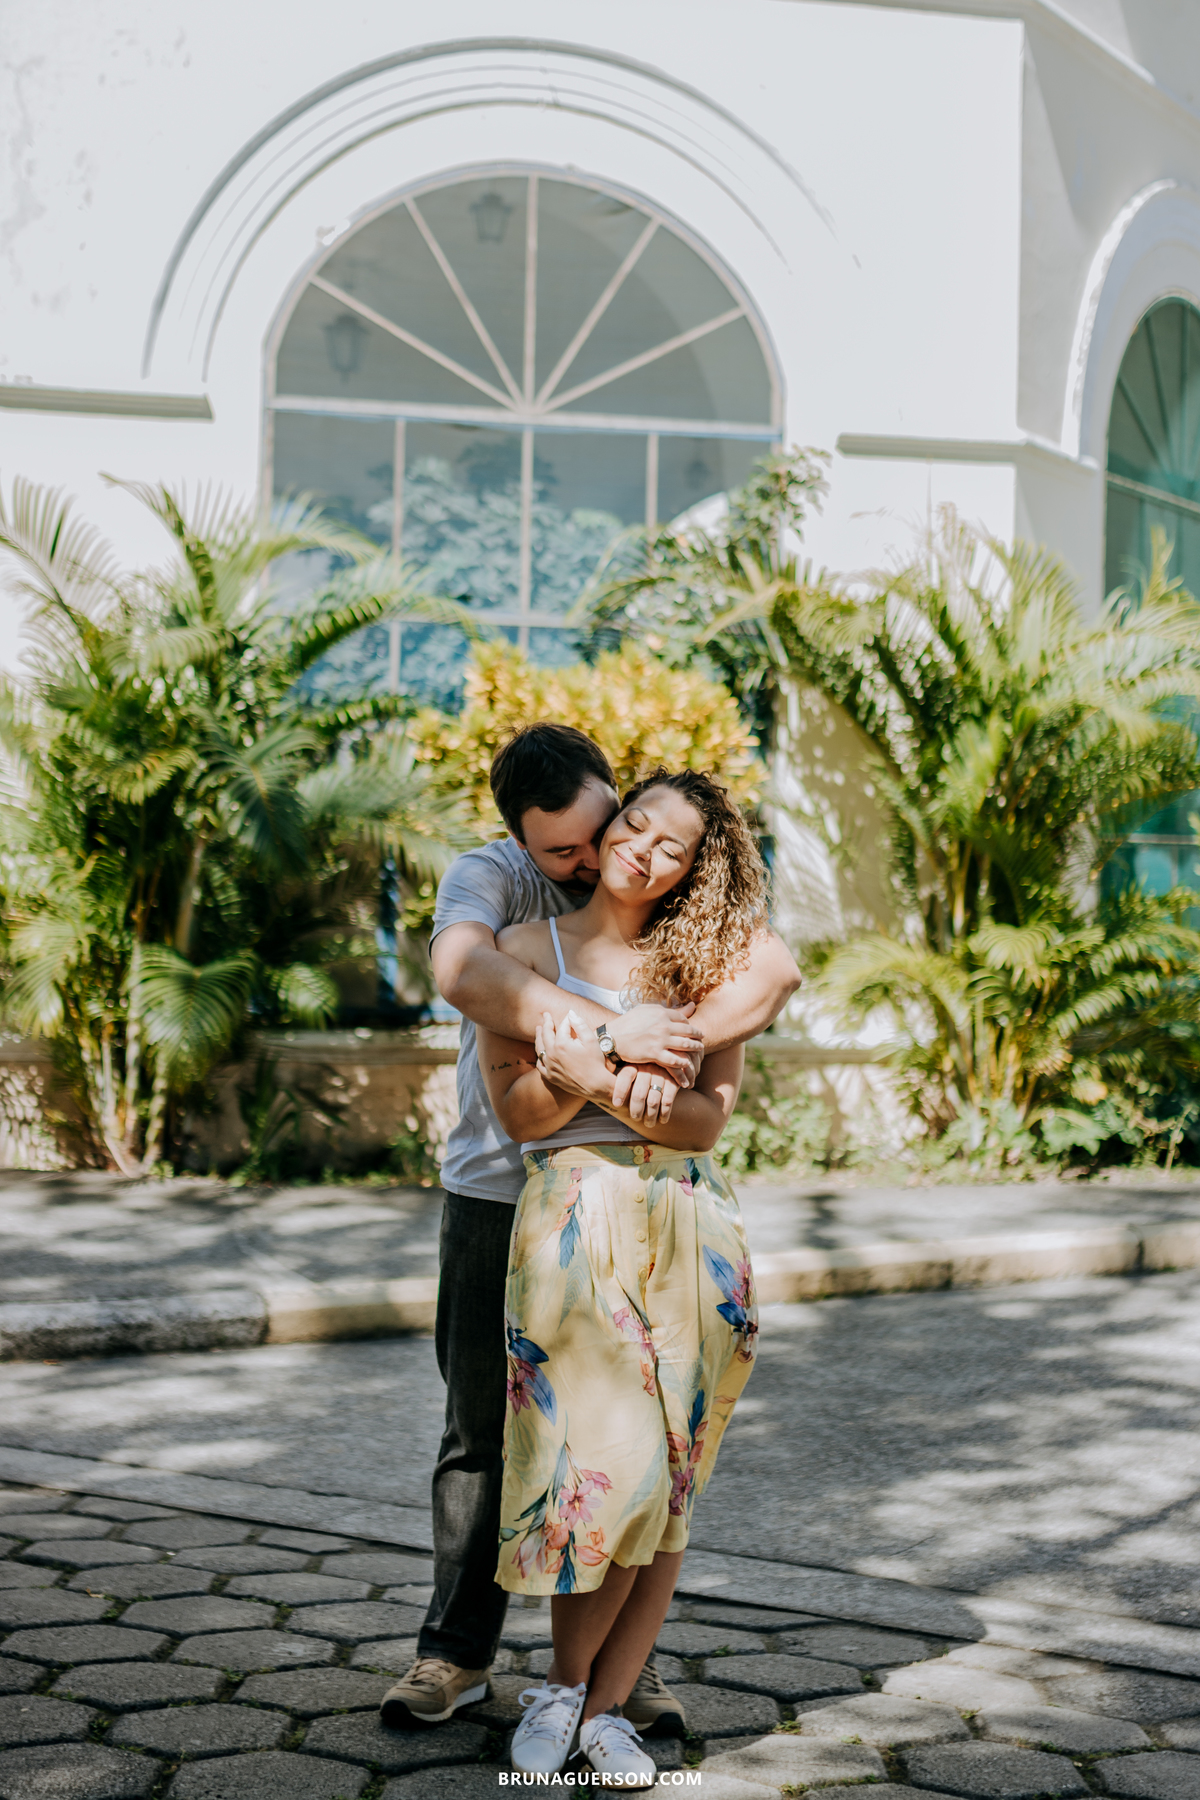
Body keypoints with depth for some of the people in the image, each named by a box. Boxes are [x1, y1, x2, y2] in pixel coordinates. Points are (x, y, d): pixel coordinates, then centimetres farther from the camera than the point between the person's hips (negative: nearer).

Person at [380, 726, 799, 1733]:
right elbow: (464, 973, -32)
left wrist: (673, 1051, -36)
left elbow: (775, 971, -20)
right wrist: (611, 1031, -40)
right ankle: (457, 1653, 19)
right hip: (500, 1196, -1)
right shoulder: (489, 878, -9)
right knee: (483, 1432, 7)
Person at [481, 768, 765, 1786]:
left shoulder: (702, 965, 13)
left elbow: (707, 1120, 1)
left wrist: (604, 1085, -13)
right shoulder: (529, 949, 9)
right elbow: (519, 1112, 3)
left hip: (693, 1232, 3)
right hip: (576, 1221, -2)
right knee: (606, 1468, -11)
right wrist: (573, 1074, -16)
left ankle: (601, 1707, 14)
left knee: (671, 1483, 1)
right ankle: (568, 1683, 12)